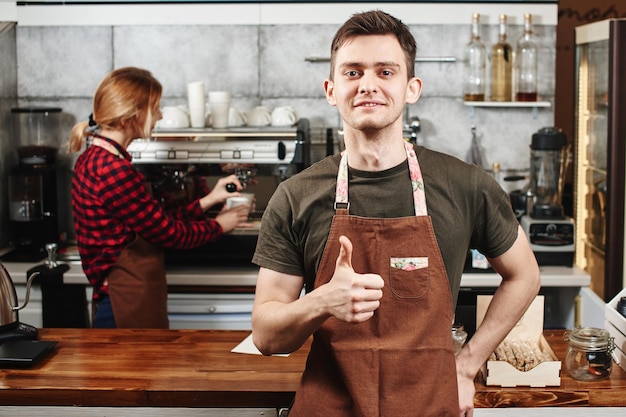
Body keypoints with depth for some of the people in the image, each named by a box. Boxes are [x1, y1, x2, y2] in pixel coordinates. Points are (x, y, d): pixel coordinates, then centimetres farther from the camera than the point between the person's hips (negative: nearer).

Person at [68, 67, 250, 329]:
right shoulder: (114, 170, -22)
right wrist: (219, 225, 2)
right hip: (130, 308, -10)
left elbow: (157, 222, 10)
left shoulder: (94, 160, 9)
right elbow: (168, 233, -14)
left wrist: (207, 201, 11)